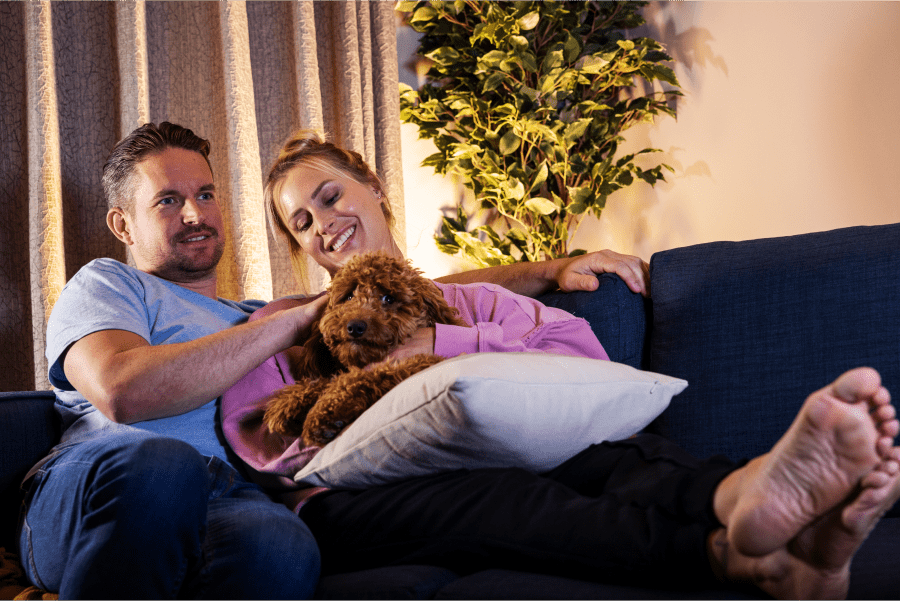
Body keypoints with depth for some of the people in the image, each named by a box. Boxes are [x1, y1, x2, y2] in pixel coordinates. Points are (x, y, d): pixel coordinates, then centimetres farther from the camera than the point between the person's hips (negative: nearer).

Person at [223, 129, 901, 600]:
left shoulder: (464, 301, 27)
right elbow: (249, 438, 6)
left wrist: (440, 342, -3)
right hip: (354, 504, -2)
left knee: (615, 456, -30)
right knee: (490, 495, -38)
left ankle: (744, 495, -66)